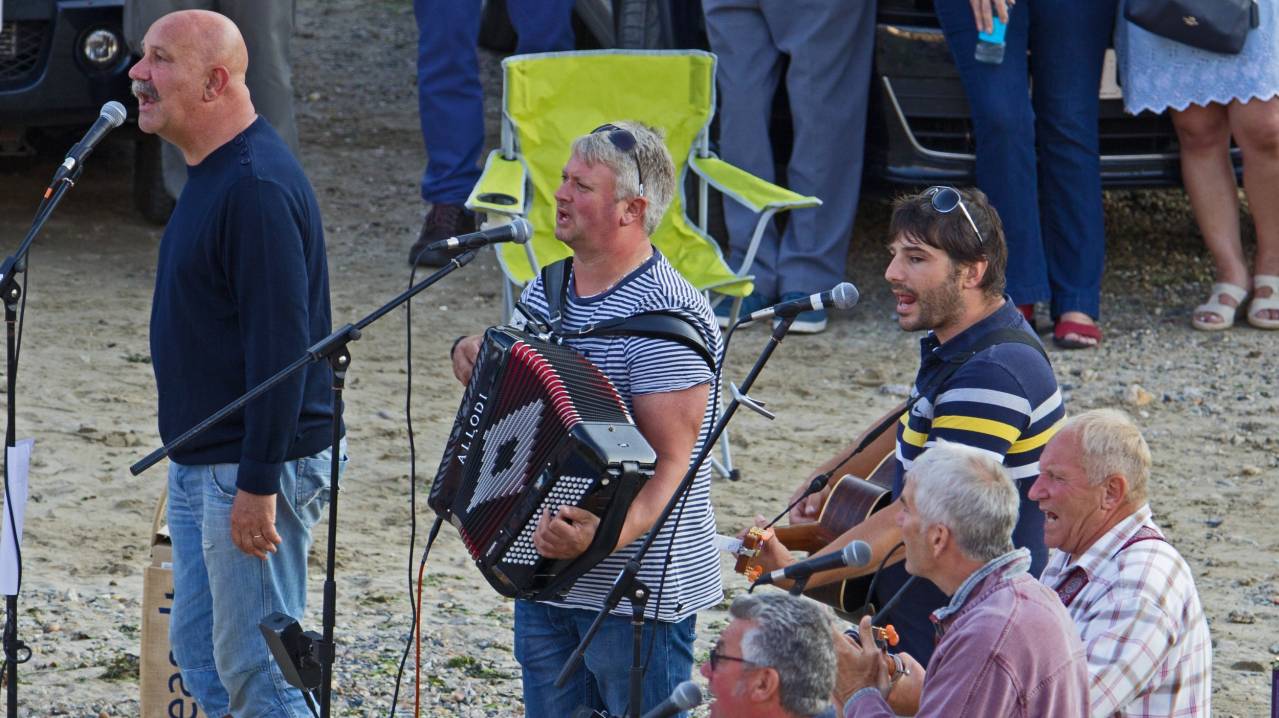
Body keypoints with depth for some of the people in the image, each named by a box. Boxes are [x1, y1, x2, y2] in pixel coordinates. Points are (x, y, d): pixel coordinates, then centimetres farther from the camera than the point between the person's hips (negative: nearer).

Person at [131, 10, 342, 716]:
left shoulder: (258, 187, -20)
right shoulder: (209, 176, 12)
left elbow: (279, 344, -24)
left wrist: (258, 484, -25)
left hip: (255, 465, -11)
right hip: (198, 465, 11)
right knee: (198, 653, 14)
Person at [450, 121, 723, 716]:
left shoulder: (667, 319, -19)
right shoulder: (543, 293, 8)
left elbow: (671, 463, -23)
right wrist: (475, 359, 2)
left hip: (638, 594, -8)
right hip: (544, 575, 8)